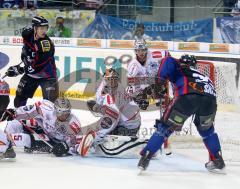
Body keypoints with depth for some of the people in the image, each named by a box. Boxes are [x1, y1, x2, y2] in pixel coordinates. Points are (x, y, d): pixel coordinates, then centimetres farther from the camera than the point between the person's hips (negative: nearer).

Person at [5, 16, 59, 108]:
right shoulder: (28, 35, -10)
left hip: (46, 75, -7)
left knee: (51, 100, -16)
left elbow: (39, 66, -32)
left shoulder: (46, 43, -30)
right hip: (31, 73, 7)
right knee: (20, 97, 15)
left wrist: (20, 70, -28)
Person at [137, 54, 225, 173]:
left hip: (187, 96, -4)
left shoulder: (179, 69, 29)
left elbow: (168, 61, 11)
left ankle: (145, 157, 8)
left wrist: (159, 80, 9)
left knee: (166, 127, 12)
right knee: (206, 129, 32)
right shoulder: (203, 76, 43)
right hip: (210, 98, 4)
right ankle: (218, 161, 29)